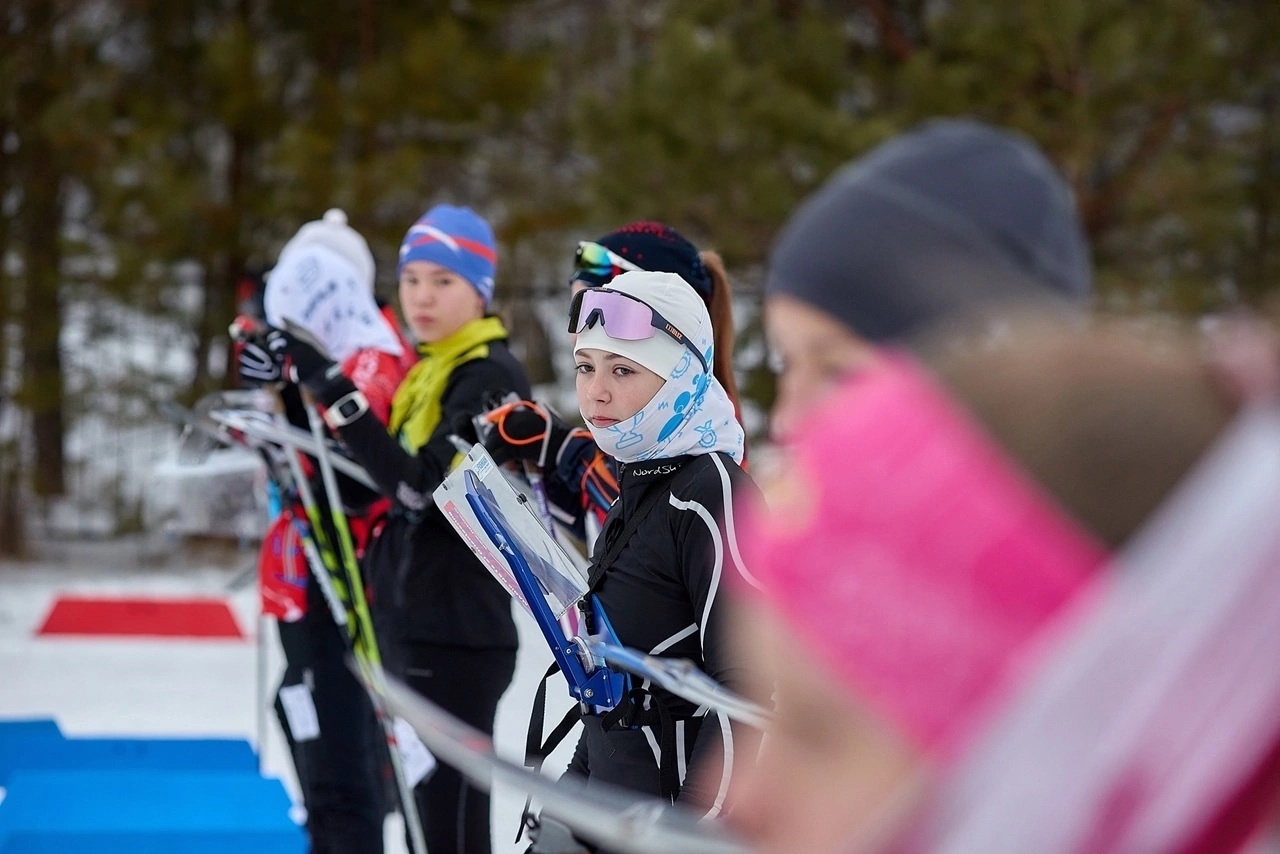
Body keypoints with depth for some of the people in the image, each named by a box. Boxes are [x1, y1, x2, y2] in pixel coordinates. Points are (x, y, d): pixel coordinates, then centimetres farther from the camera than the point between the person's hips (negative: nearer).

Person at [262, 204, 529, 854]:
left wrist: (334, 392, -29)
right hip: (412, 626, 10)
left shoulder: (490, 378, -13)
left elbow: (423, 488, -25)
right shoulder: (428, 372, 16)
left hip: (456, 635, -10)